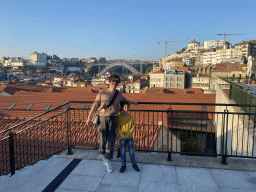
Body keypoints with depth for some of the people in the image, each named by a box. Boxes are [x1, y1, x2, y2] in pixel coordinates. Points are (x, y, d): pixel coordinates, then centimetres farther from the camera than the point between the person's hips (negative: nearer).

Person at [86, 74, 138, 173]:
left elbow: (124, 100, 31)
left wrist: (133, 102, 45)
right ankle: (104, 155, 31)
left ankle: (108, 161, 15)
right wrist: (89, 117, -5)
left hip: (113, 119, 2)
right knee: (103, 139, 1)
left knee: (111, 140, 1)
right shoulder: (102, 92, -2)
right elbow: (95, 105, -2)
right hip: (103, 118, -2)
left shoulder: (118, 94, 8)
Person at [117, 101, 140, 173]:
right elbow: (118, 127, -6)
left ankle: (134, 164, 21)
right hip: (122, 137, -1)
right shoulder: (119, 116, -6)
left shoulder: (131, 117, 0)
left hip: (130, 137, 1)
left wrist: (128, 135, -11)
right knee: (123, 152, -3)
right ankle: (123, 165, 14)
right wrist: (122, 136, -14)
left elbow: (133, 127, -1)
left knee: (131, 151, 3)